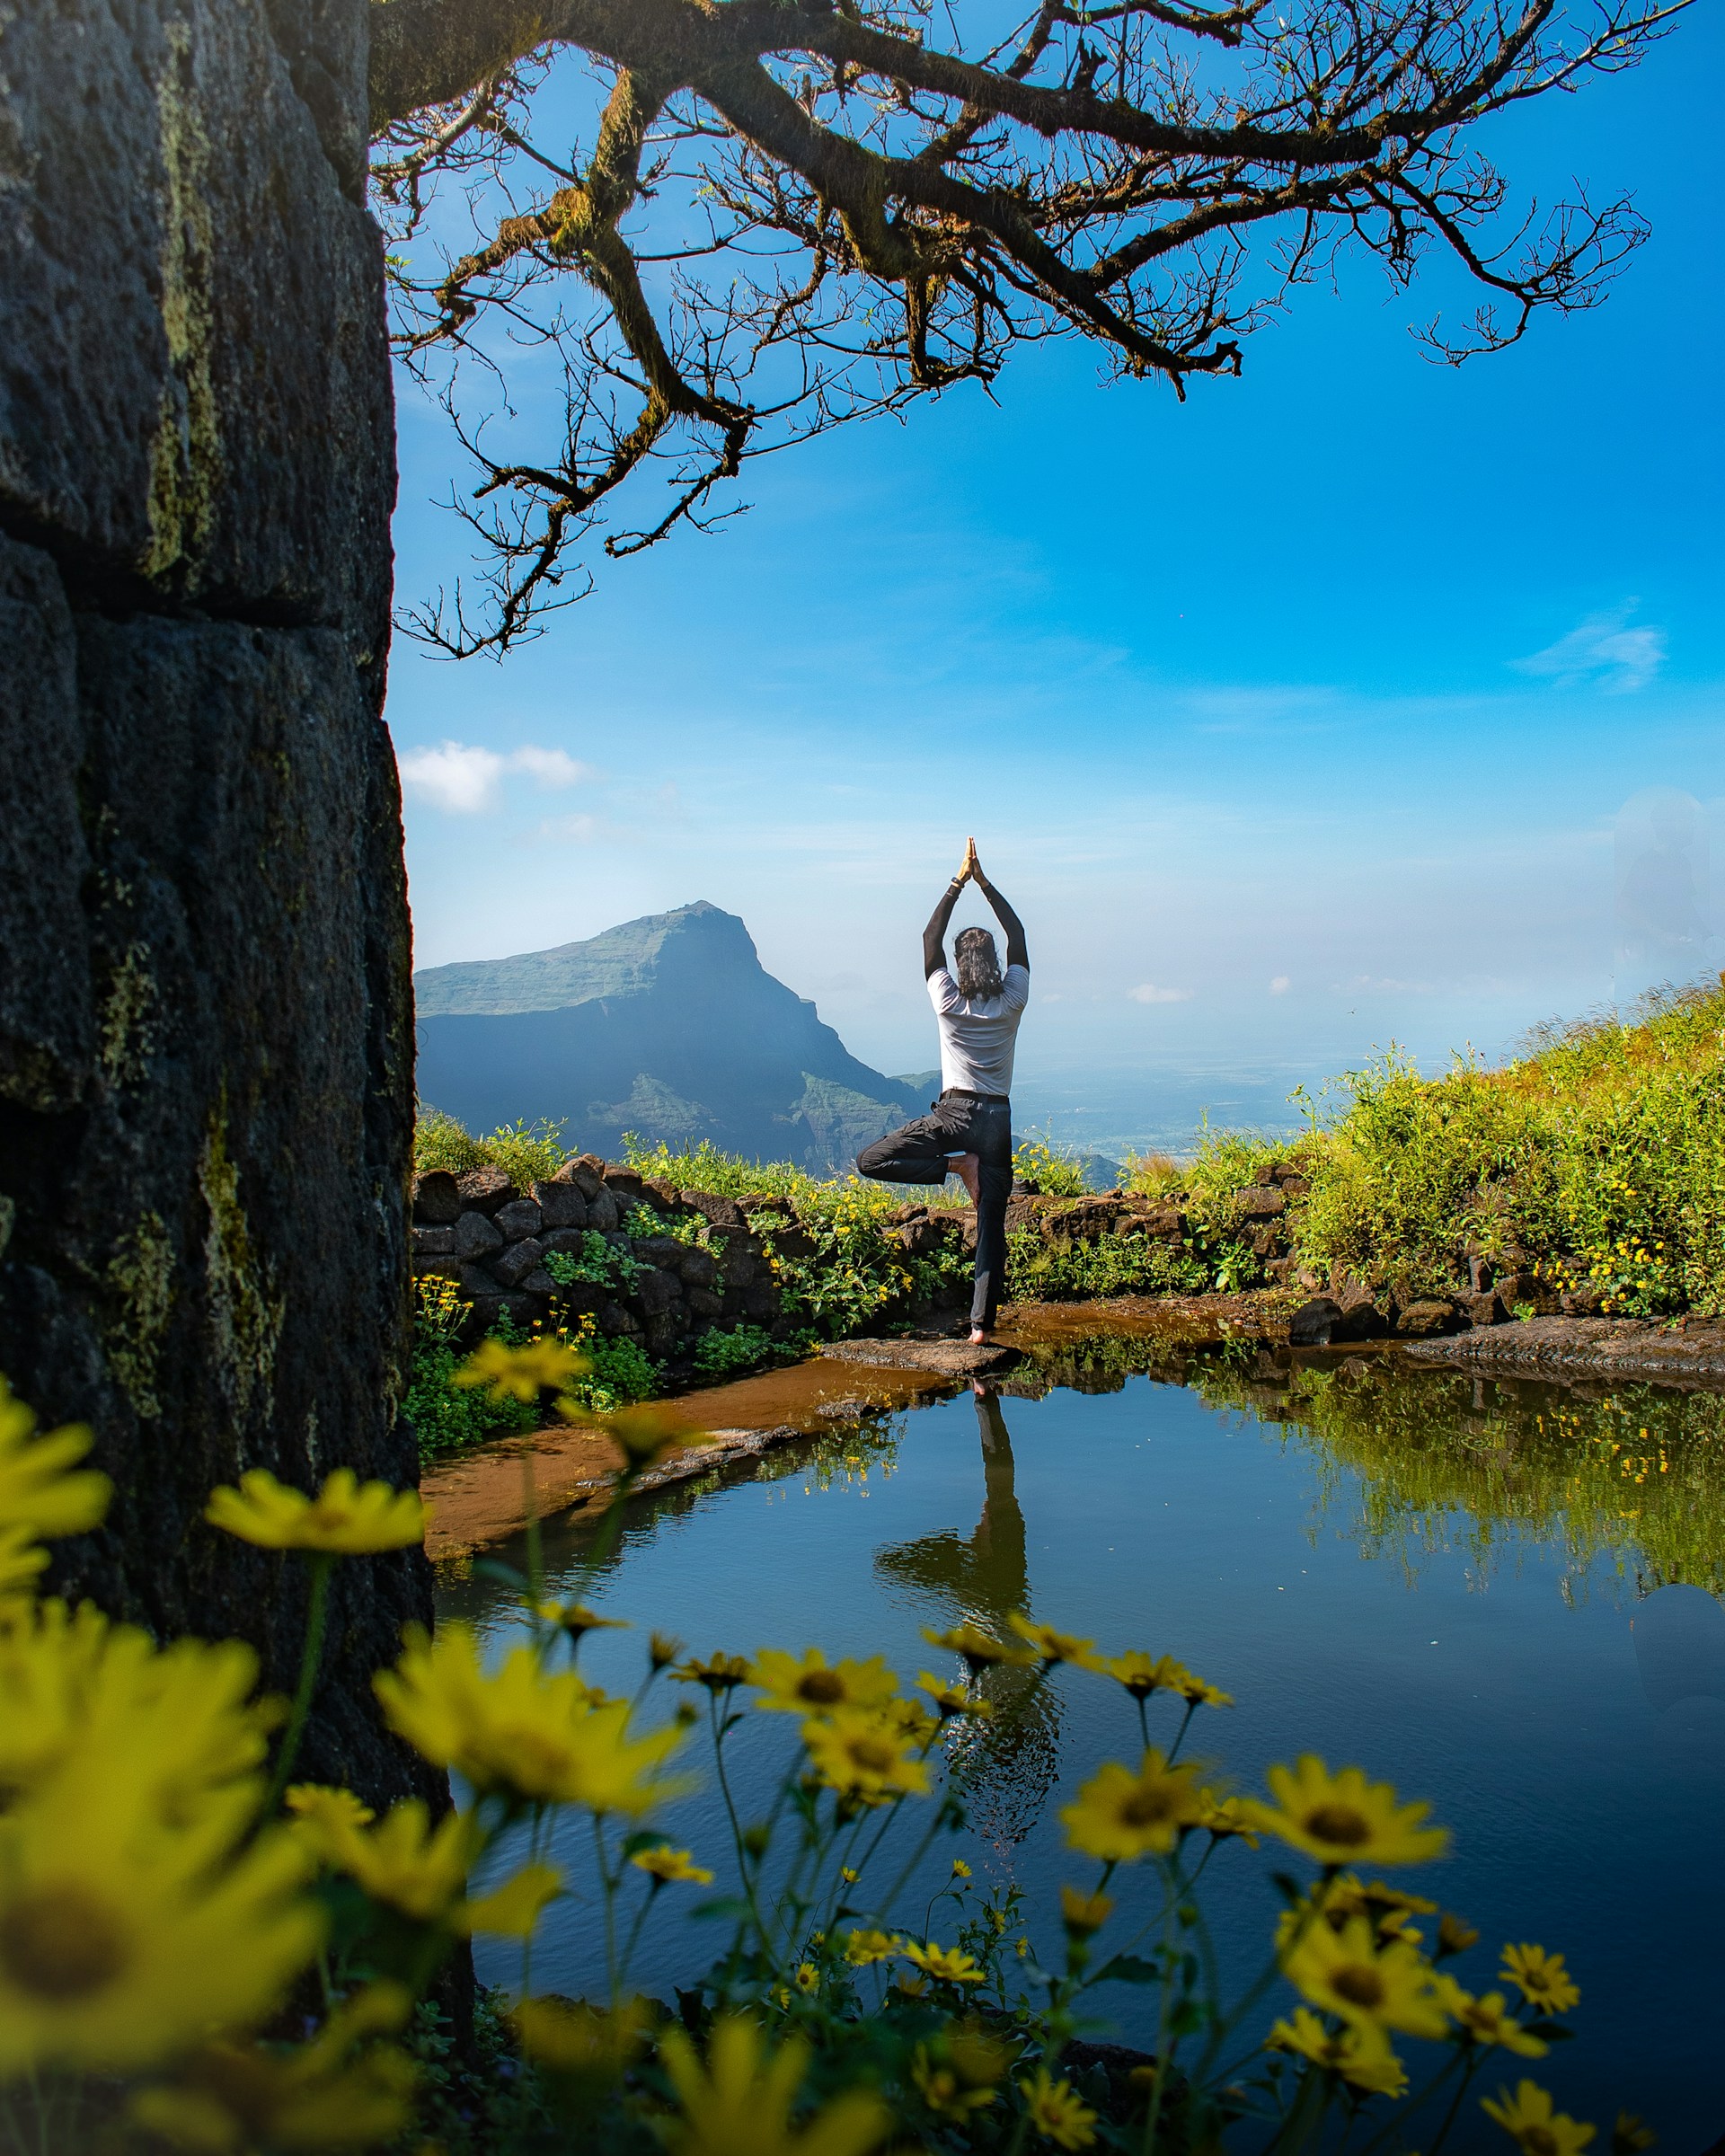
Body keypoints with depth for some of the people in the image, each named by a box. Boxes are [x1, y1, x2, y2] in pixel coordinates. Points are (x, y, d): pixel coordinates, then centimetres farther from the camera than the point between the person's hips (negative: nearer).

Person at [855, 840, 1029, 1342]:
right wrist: (984, 883, 14)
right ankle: (981, 1322, 0)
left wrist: (958, 883, 10)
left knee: (870, 1161, 0)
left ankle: (957, 1165, -11)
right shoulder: (1012, 1002, 0)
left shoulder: (948, 1003, -4)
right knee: (992, 1226, 5)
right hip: (997, 1118, 4)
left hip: (954, 1113, -3)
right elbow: (1017, 935, 13)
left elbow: (930, 938, 7)